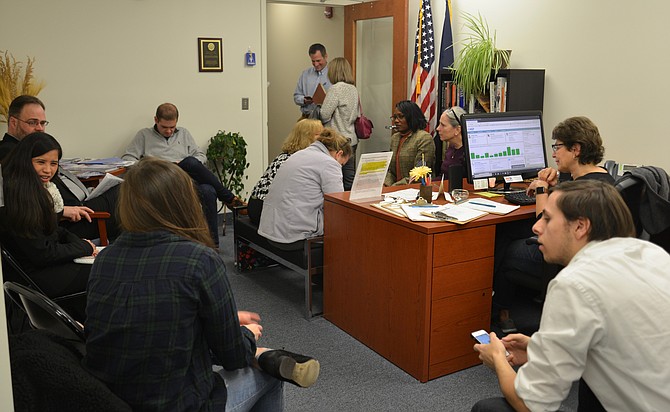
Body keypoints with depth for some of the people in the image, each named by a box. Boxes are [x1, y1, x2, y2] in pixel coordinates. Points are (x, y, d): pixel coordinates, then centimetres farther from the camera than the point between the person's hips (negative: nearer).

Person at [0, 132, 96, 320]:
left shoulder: (42, 189, 6)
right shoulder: (16, 197, -23)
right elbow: (41, 254, -22)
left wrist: (79, 242, -4)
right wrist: (85, 248, -10)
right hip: (33, 277, -9)